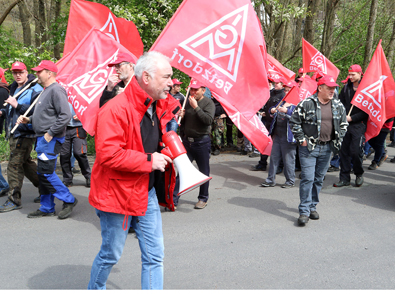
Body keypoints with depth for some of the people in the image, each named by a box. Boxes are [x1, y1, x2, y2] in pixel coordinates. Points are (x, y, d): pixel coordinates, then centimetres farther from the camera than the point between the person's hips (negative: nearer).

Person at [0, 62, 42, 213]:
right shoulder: (13, 89, 16)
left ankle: (14, 199, 0)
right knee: (25, 162, 16)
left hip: (24, 133, -9)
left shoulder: (35, 90, -12)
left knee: (15, 164, -8)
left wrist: (17, 105, -25)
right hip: (13, 133, 9)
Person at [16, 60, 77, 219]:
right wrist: (29, 119, 10)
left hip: (51, 139, -10)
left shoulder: (56, 90, -14)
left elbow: (65, 115, -22)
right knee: (43, 173, 12)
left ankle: (69, 200, 4)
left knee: (46, 172, -10)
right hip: (42, 138, 10)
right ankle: (47, 208, 21)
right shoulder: (46, 91, 18)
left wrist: (50, 133, -20)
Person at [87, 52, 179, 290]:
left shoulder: (159, 107, 6)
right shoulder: (117, 109, -22)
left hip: (148, 193, 7)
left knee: (154, 256, 9)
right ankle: (94, 289, 39)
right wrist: (148, 160, -24)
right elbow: (108, 154, -29)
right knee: (111, 254, 11)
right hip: (118, 194, -7)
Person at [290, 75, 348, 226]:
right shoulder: (306, 104, -8)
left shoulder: (339, 106, 7)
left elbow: (343, 124, 19)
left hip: (327, 148, 5)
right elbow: (294, 122, -4)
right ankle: (304, 211, -2)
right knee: (308, 178, -8)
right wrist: (301, 139, -6)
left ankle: (312, 206, 26)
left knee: (319, 179, 12)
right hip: (308, 147, -5)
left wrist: (338, 140, 10)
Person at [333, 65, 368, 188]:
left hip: (358, 124, -5)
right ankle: (344, 178, 12)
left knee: (356, 151, -7)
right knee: (344, 151, 3)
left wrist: (352, 118, -13)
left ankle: (359, 175, 18)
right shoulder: (346, 87, 11)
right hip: (345, 124, 5)